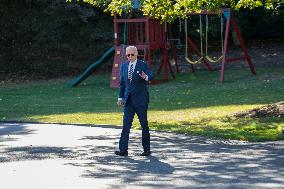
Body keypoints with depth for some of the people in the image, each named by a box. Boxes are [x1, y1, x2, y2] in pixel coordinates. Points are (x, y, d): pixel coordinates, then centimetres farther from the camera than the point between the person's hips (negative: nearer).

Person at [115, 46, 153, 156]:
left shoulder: (143, 65, -3)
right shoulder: (124, 66, 10)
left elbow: (151, 77, -15)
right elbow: (122, 83, 16)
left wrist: (146, 77, -38)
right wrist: (120, 97, 11)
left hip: (141, 100, -4)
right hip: (128, 100, 4)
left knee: (144, 125, 3)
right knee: (126, 125, -3)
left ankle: (147, 149, 10)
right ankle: (123, 150, -5)